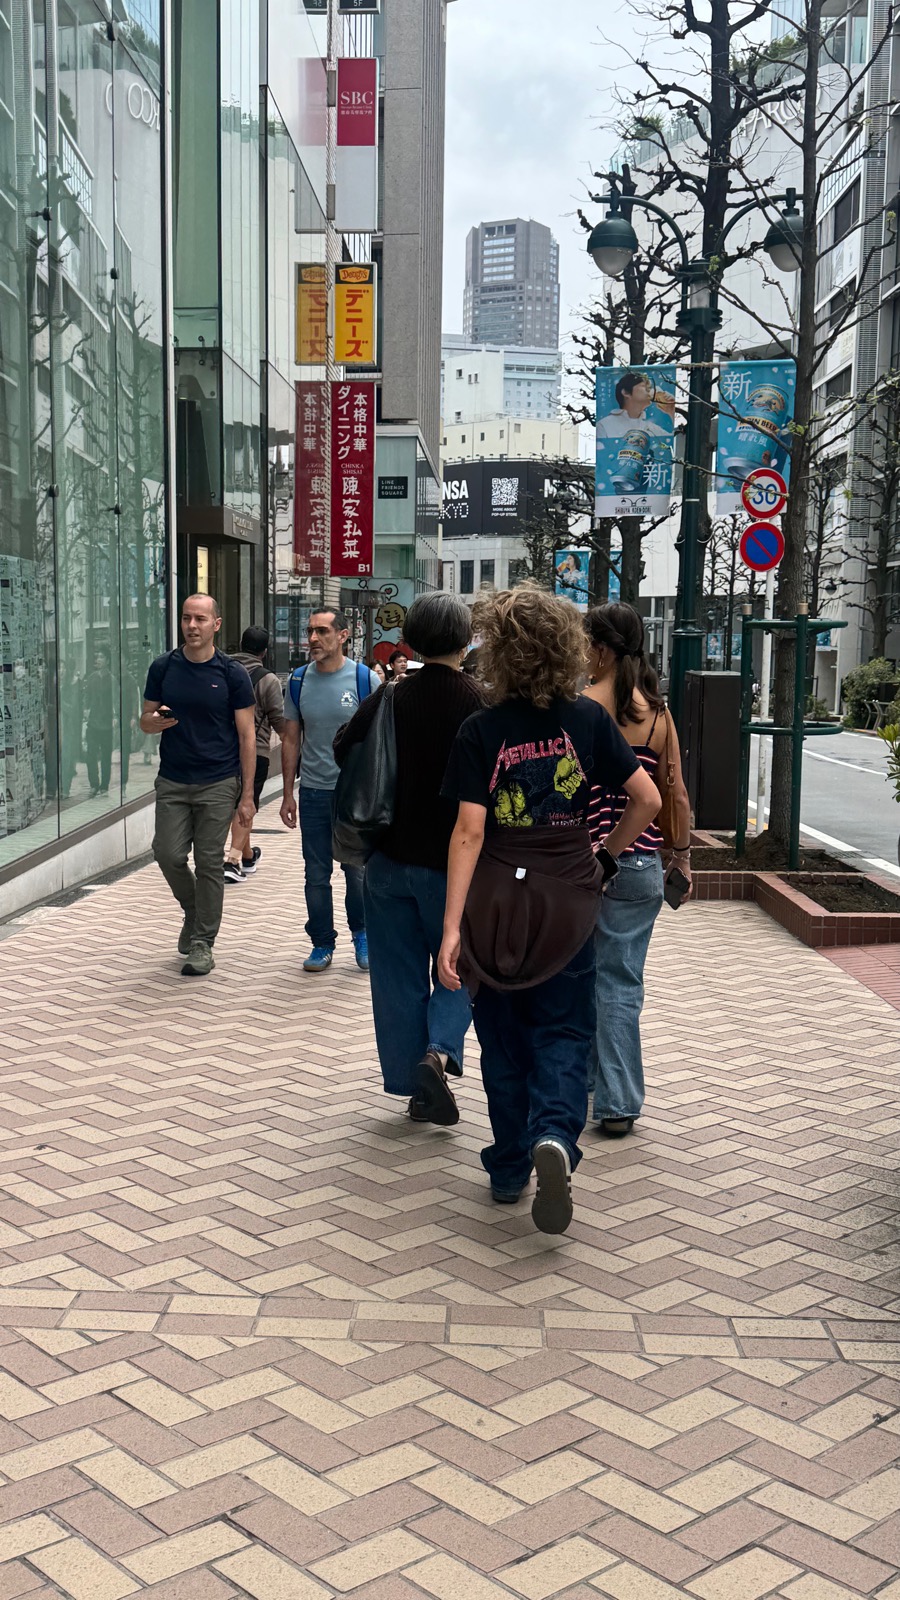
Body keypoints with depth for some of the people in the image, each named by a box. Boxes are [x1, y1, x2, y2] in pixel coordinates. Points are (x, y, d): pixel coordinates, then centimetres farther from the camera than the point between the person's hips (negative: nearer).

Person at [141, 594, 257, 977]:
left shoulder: (232, 673, -3)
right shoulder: (163, 668, 4)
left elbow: (247, 736, -2)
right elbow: (145, 721, 11)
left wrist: (247, 796, -6)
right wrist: (156, 720, -15)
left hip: (218, 785, -2)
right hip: (172, 782, 3)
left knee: (208, 863, 1)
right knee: (168, 854, -2)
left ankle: (202, 944, 13)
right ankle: (194, 912, 27)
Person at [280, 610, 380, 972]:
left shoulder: (365, 680, -6)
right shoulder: (298, 681, 3)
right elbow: (290, 739, 9)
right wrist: (288, 793, 6)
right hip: (313, 792, 3)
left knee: (358, 872, 4)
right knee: (316, 875, 8)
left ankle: (361, 933, 27)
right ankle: (322, 943, 21)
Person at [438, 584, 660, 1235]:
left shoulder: (482, 730, -9)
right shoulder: (588, 719, -3)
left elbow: (469, 833, -13)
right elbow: (648, 799, -2)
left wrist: (452, 927, -12)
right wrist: (608, 856, 12)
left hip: (497, 901, -1)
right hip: (567, 902, 1)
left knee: (503, 1036, 14)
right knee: (563, 1033, 10)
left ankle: (509, 1169, 23)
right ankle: (554, 1137, -15)